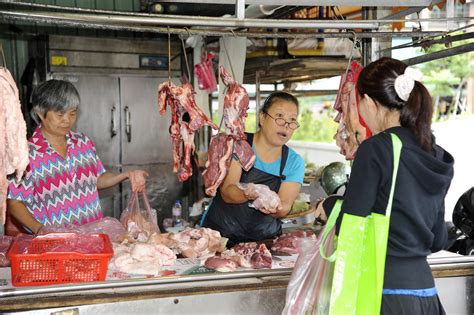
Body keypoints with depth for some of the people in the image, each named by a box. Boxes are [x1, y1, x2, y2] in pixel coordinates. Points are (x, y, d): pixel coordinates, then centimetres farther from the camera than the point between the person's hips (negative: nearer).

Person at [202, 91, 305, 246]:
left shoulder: (295, 162, 5)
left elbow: (285, 204, -5)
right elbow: (226, 192, -12)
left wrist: (276, 208, -29)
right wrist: (247, 194, -34)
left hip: (264, 238, 3)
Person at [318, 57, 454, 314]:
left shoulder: (376, 149, -14)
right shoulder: (436, 156, 6)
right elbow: (438, 240, 13)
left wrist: (329, 204, 5)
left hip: (384, 292, -7)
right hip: (426, 290, 7)